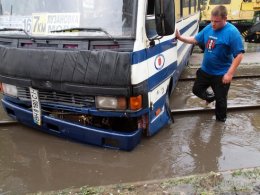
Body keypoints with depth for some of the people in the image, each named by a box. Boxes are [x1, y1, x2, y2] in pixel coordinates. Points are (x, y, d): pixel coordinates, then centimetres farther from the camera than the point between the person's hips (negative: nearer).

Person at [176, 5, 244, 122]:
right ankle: (210, 97, 51)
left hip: (221, 74, -6)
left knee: (220, 99, 11)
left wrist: (230, 73, -26)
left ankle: (220, 120, 35)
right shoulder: (208, 28, -2)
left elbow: (239, 55, -22)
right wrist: (179, 37, -3)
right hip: (205, 70, 6)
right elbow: (195, 40, 9)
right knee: (196, 90, 21)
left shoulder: (232, 32, -22)